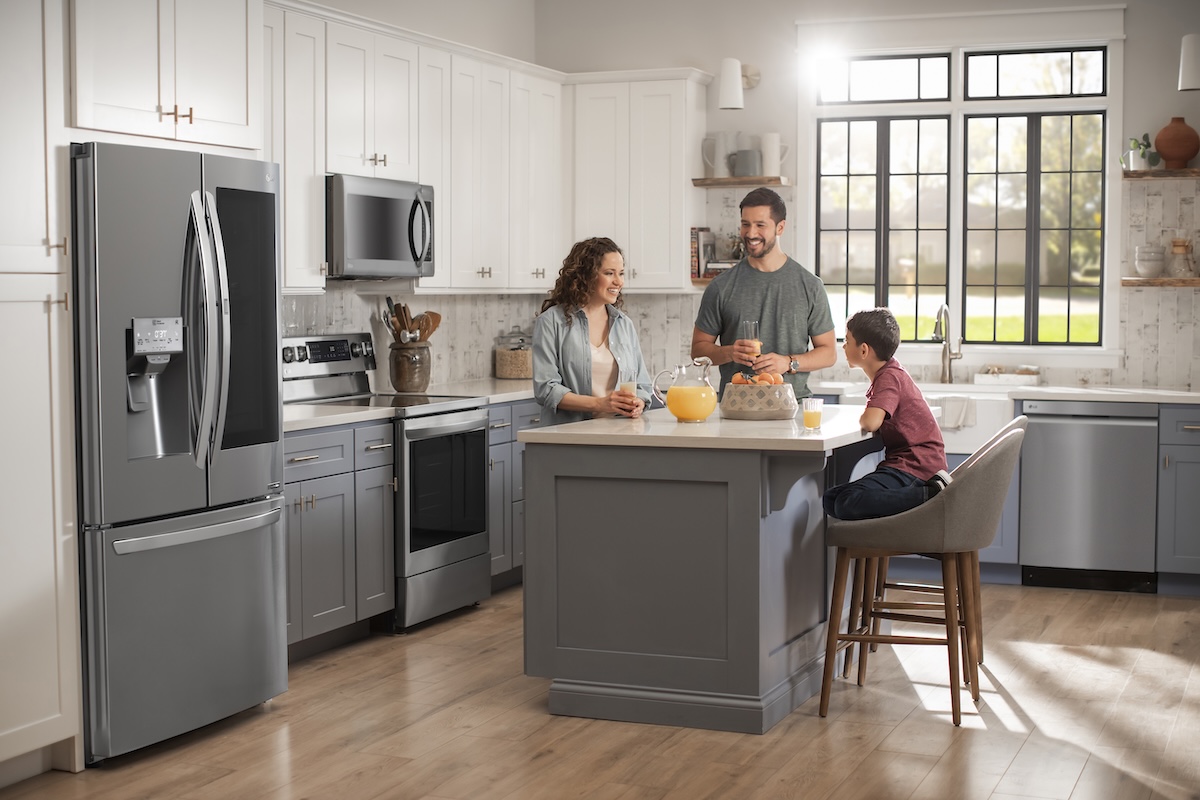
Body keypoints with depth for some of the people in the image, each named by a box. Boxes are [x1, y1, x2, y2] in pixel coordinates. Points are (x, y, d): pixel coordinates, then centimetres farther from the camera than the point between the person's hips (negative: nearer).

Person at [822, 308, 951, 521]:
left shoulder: (890, 377, -12)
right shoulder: (888, 373, 19)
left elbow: (870, 422, -26)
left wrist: (862, 418, -4)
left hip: (914, 466, -11)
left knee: (847, 504, -28)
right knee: (831, 499, 3)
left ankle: (931, 493, -23)